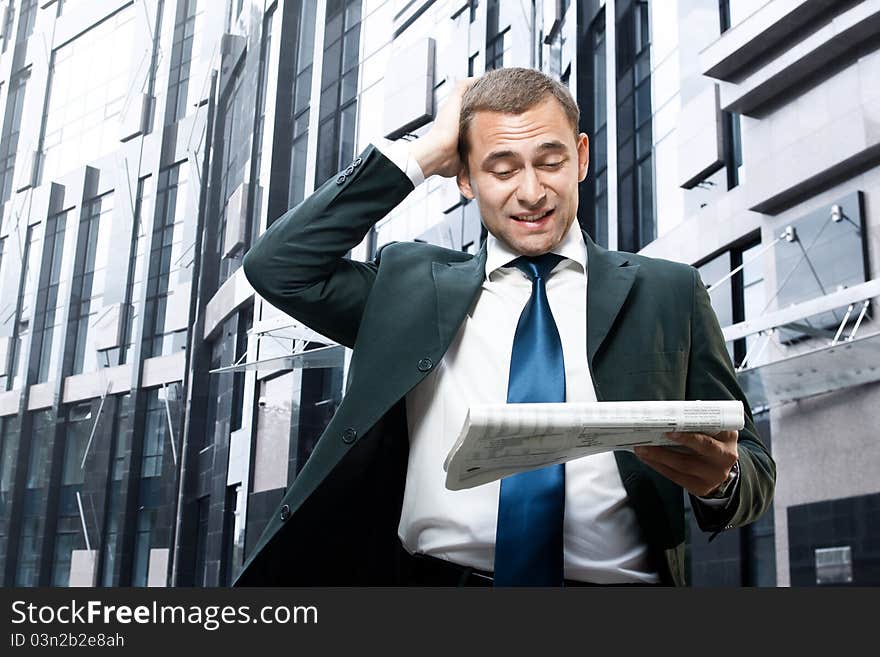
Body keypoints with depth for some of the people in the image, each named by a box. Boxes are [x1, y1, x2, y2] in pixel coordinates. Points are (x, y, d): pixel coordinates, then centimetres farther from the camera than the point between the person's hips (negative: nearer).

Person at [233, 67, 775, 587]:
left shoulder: (668, 293, 12)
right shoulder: (411, 286, 16)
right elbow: (278, 266, 5)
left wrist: (719, 478, -11)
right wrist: (423, 154, 5)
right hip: (433, 577, 0)